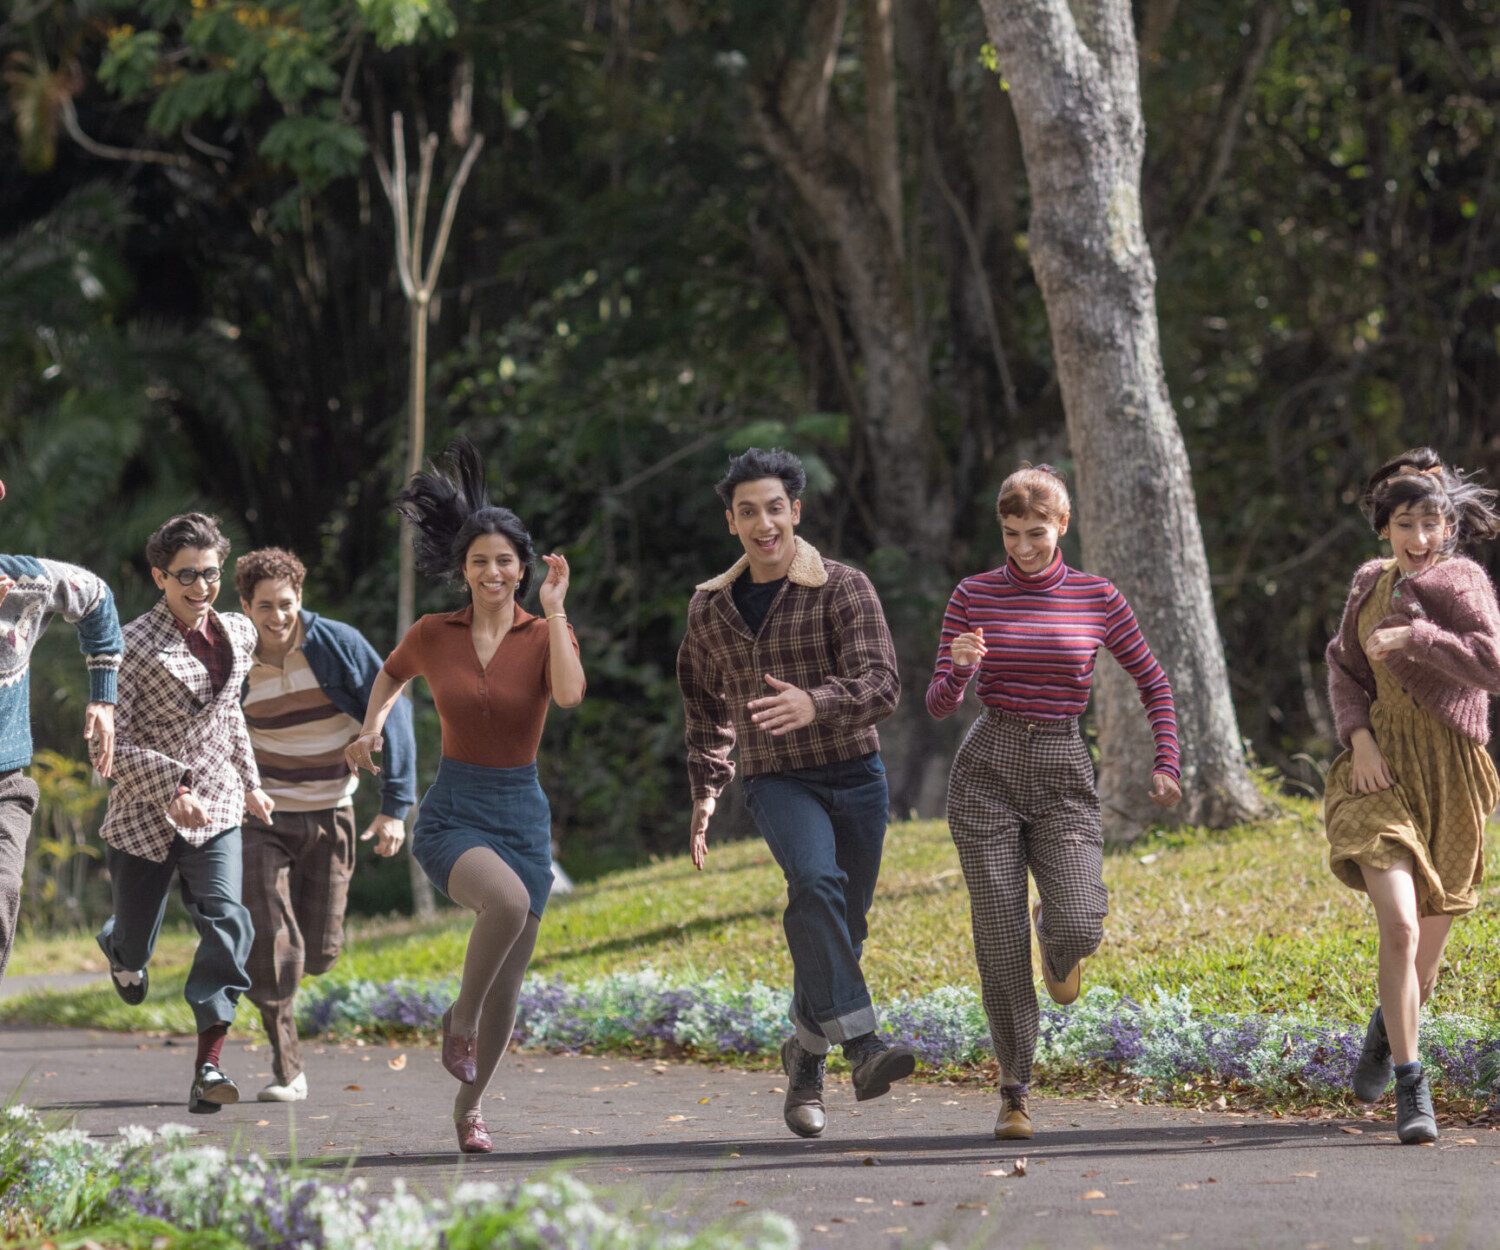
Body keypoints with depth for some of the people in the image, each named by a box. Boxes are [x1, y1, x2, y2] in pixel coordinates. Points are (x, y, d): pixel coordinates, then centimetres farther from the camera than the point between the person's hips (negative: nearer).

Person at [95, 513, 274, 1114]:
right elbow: (110, 743, -16)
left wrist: (249, 782, 24)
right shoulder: (136, 646, -13)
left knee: (227, 922, -20)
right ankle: (119, 946, 53)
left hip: (215, 811, 3)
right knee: (136, 947, 11)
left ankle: (208, 1067, -24)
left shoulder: (237, 634, 5)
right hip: (144, 816, -3)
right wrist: (172, 787, -26)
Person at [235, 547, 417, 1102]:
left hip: (328, 816, 0)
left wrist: (395, 806, -14)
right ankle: (287, 1071, 0)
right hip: (261, 815, 0)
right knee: (272, 950, -11)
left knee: (319, 953, 3)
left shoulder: (339, 645, -13)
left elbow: (391, 717, -9)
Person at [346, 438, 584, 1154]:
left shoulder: (546, 636, -2)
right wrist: (372, 727, 7)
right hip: (451, 812, -2)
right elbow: (393, 674, 22)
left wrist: (552, 610, -20)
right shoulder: (433, 636, 0)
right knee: (508, 901, -34)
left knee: (507, 986, 4)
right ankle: (460, 1017, -10)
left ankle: (469, 1106, 27)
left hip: (522, 812, 2)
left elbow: (570, 694, -23)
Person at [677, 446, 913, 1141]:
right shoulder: (710, 608, 8)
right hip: (777, 782, 0)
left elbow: (881, 684, -17)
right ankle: (861, 1045, -36)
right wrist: (705, 790, 18)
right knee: (815, 881, -29)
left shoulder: (843, 589, -5)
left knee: (842, 926, 4)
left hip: (856, 777, 0)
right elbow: (706, 704, 23)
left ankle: (806, 1055, 27)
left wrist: (815, 703, -36)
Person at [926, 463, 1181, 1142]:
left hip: (1063, 773, 0)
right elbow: (940, 704, 1)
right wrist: (957, 668, -21)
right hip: (987, 771, 0)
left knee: (1078, 928, -17)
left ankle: (1055, 936, 23)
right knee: (1000, 941, -6)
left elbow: (1152, 681, 14)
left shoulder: (1096, 599, 2)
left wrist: (1167, 763, 5)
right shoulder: (974, 596, 2)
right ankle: (1014, 1094, 7)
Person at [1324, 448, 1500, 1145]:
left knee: (1428, 936, 13)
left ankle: (1390, 1025, 46)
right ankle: (1410, 1088, -11)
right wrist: (1358, 738, -2)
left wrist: (1413, 636, -24)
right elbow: (1345, 669, 15)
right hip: (1382, 773, 2)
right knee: (1398, 925, -18)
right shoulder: (1372, 583, 7)